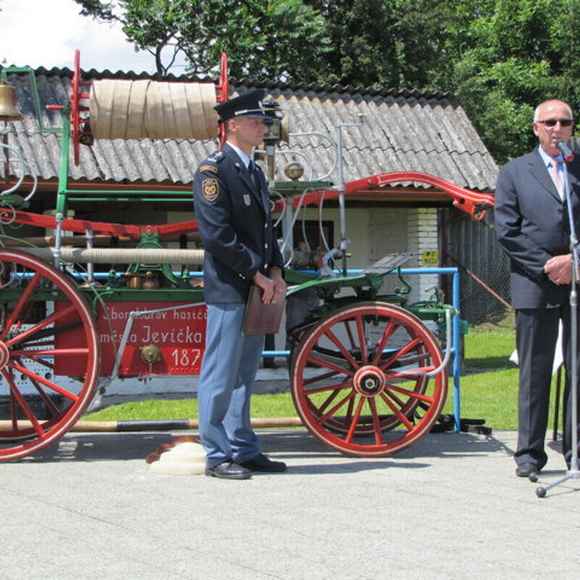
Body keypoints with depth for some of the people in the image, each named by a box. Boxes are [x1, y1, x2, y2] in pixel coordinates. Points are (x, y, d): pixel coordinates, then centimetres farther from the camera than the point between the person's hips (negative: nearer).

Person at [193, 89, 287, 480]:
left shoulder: (256, 173, 18)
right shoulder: (213, 170, -9)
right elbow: (218, 234, -16)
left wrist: (276, 272, 5)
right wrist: (257, 274, -14)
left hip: (257, 289, 9)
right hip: (228, 288, -8)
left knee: (245, 375, 12)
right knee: (221, 375, -4)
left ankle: (244, 450, 18)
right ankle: (217, 455, 0)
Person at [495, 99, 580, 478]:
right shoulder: (514, 173, 8)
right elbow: (507, 231, 0)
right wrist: (547, 265, -8)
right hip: (535, 286, -1)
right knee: (534, 373, 3)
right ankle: (530, 454, 9)